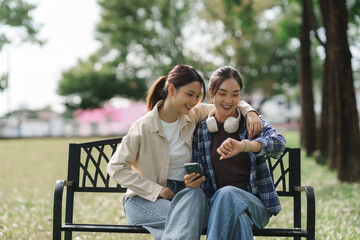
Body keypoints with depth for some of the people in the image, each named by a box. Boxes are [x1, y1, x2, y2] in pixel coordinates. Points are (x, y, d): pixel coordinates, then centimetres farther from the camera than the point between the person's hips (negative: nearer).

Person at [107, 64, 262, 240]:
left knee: (196, 195, -33)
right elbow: (115, 168, -9)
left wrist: (250, 113, -7)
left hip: (184, 194, 4)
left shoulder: (193, 115, 3)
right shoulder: (143, 128, -10)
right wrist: (156, 189, -15)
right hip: (144, 199, -4)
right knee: (184, 220, -34)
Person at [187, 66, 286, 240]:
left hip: (254, 202, -1)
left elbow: (279, 142, -17)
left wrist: (243, 146, -36)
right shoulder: (200, 131, 11)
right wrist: (192, 182, -14)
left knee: (227, 193, -36)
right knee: (239, 219, -37)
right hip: (217, 203, 1)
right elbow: (200, 178, 13)